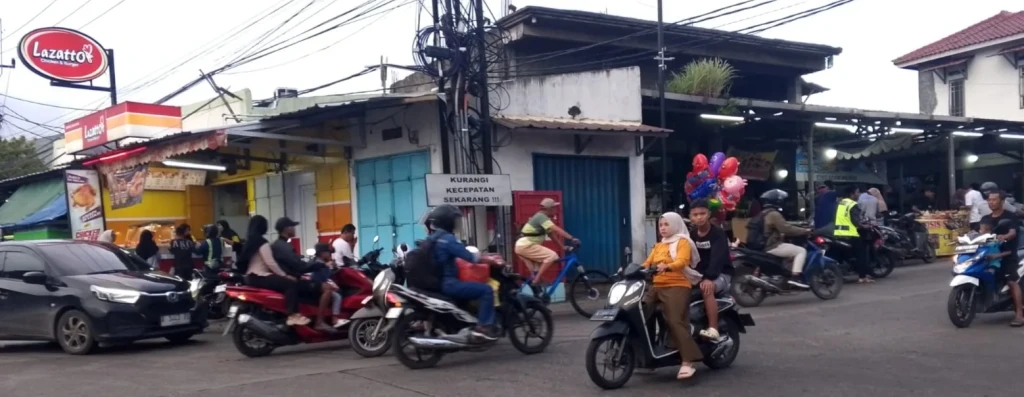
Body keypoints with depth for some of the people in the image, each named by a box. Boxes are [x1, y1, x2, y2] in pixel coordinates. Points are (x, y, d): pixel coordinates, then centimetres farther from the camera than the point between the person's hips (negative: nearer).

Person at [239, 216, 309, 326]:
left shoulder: (249, 241, 16)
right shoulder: (262, 242, -13)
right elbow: (270, 263, -21)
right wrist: (285, 275, -14)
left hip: (251, 277, 10)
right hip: (260, 277, -10)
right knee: (291, 283, -20)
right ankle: (292, 315, -29)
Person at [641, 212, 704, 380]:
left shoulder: (682, 242, 4)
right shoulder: (658, 246, 26)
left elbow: (682, 261, -16)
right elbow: (647, 263, 15)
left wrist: (666, 267, -36)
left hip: (677, 286, -7)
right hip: (657, 287, 7)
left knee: (675, 321, -24)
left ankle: (688, 362, -28)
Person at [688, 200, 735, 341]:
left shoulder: (718, 234, -13)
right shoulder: (692, 235, 8)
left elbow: (717, 258, -27)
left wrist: (709, 278, -42)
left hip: (721, 274, -7)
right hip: (700, 274, 7)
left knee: (707, 289, -36)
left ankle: (713, 329, -40)